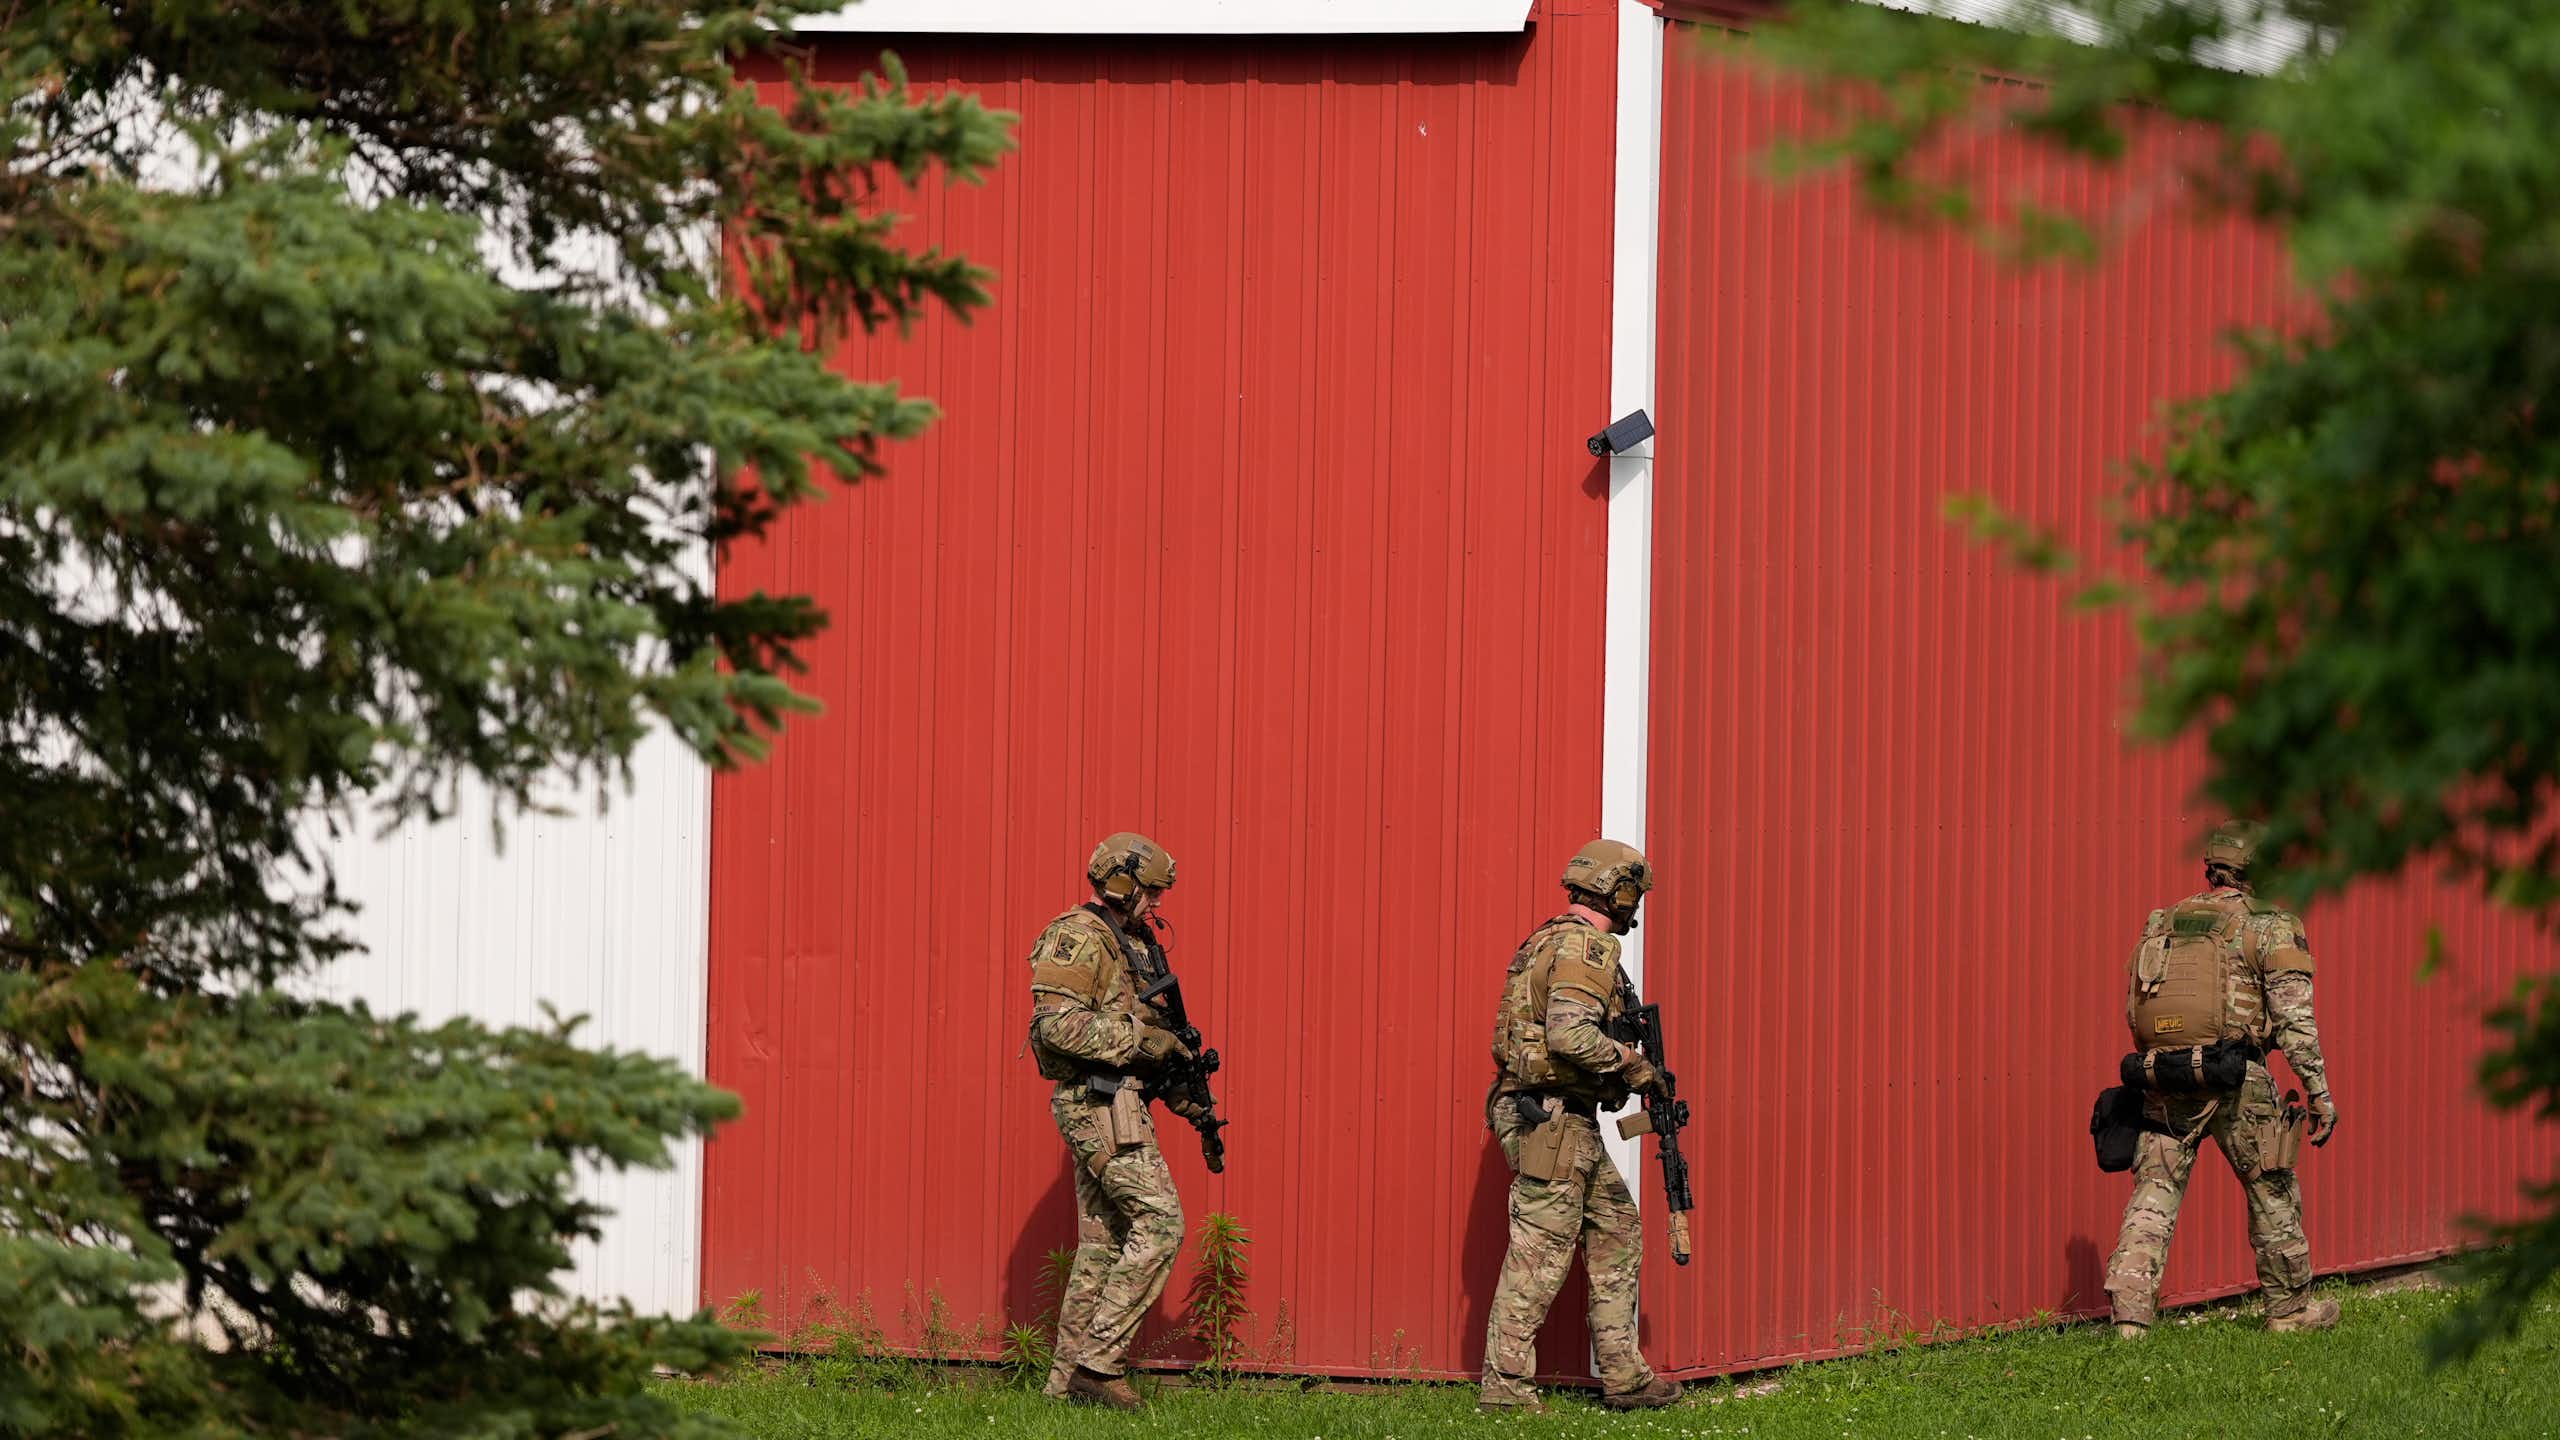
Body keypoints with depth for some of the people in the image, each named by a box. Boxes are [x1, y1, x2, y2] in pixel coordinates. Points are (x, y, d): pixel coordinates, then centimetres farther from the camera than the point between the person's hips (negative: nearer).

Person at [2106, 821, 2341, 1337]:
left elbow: (2134, 1010, 15)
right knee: (2272, 1193, 14)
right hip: (2235, 1081, -3)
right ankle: (2290, 1308, 24)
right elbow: (2295, 1019, -7)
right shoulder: (2270, 926, -1)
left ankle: (2130, 1312, -13)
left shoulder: (2164, 923, 14)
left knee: (2153, 1197, 2)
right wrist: (2319, 1092, -2)